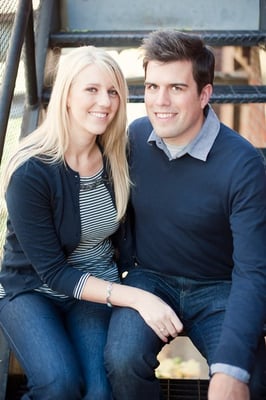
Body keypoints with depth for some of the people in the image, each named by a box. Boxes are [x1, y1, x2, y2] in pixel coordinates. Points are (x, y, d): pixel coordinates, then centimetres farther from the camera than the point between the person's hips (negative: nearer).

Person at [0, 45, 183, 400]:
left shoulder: (118, 157, -7)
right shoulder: (31, 171, -21)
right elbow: (53, 272, -19)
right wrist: (134, 297, -28)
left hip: (96, 288, 3)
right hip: (31, 290, -3)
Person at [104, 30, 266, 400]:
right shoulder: (135, 135, -6)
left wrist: (231, 367, -34)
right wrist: (127, 265, 1)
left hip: (218, 287, -2)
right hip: (149, 278, 3)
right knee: (123, 361, -27)